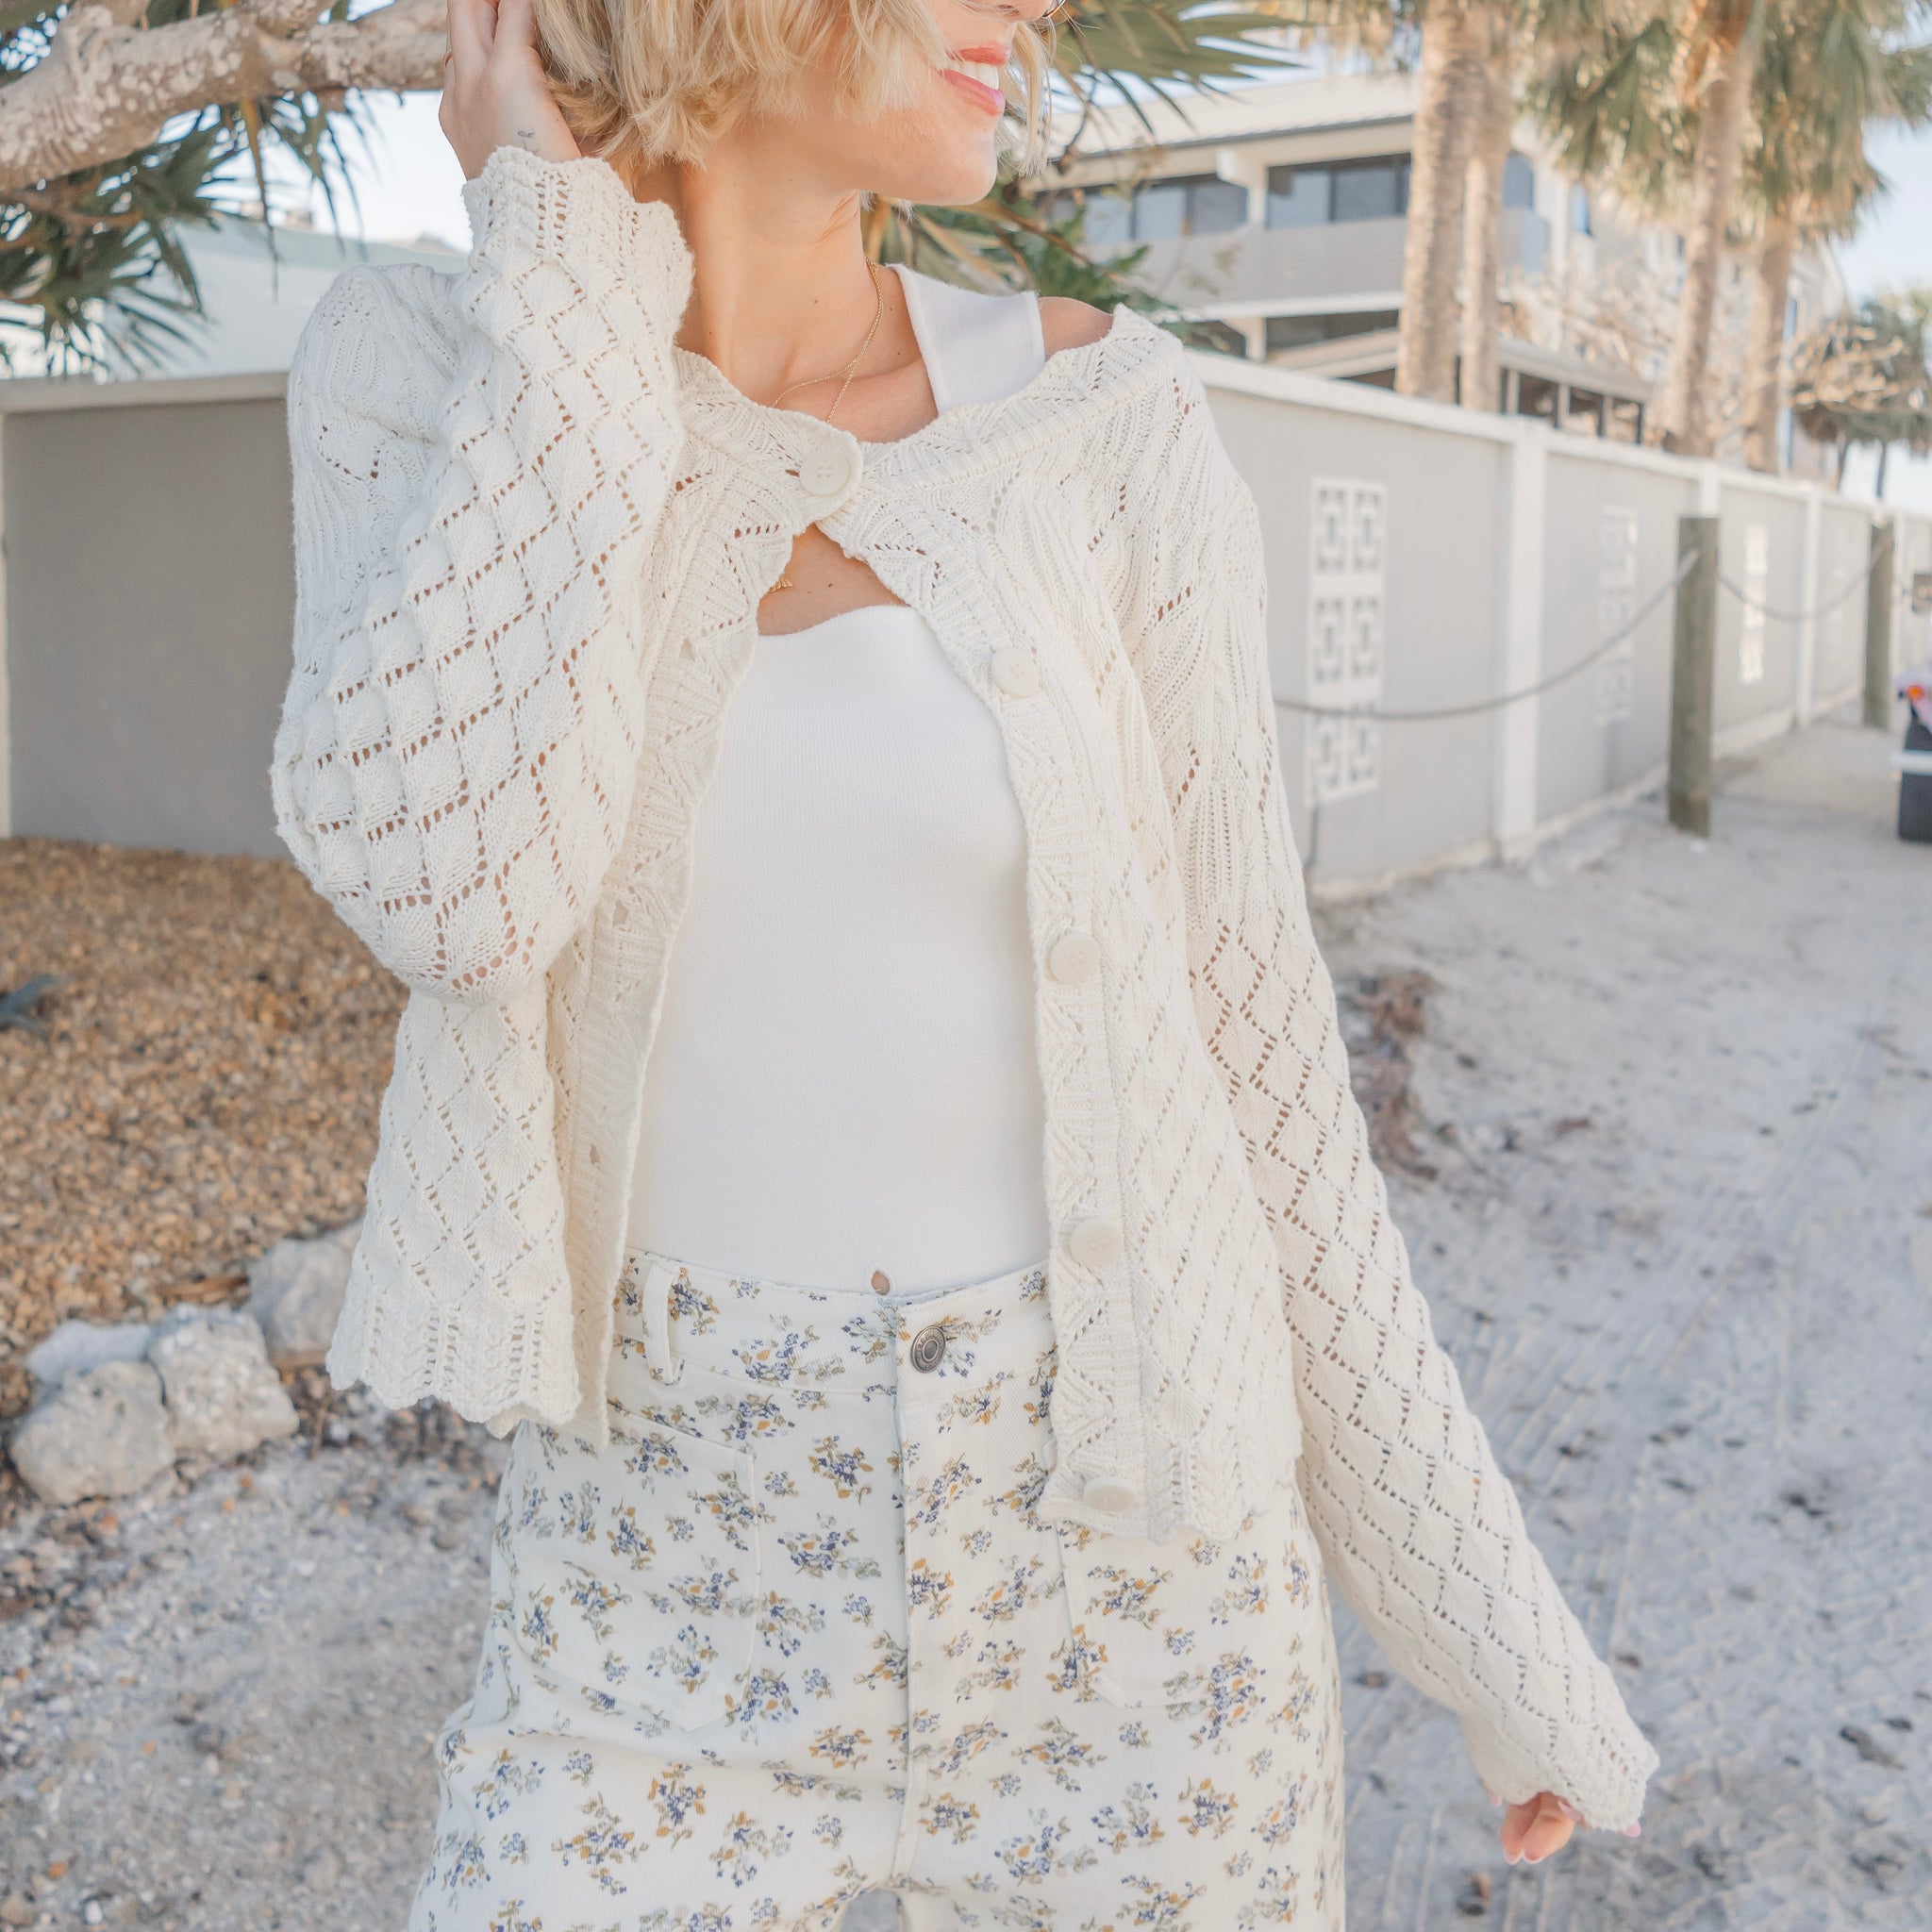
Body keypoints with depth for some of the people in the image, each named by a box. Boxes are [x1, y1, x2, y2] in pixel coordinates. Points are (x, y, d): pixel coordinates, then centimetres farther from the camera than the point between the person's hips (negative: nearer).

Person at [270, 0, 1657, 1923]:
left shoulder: (1097, 421, -6)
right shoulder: (415, 387, -4)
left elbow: (1243, 1039, -1)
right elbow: (440, 875, -25)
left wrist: (1494, 1621, 3)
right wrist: (556, 235, -14)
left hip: (1108, 1561, 1)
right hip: (691, 1566, 0)